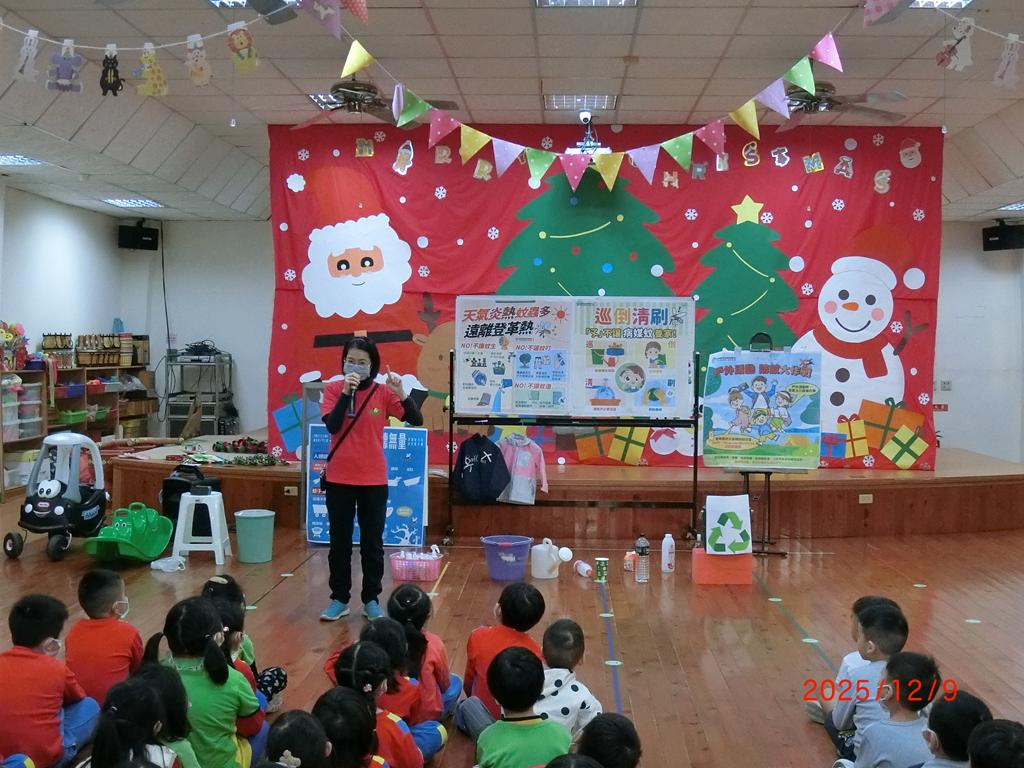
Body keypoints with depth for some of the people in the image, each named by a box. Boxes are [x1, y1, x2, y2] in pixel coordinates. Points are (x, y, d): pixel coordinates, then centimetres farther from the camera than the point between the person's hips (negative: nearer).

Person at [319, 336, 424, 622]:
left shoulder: (383, 392, -3)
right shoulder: (333, 389, -4)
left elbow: (416, 421, -10)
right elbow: (332, 426, -17)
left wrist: (401, 394, -24)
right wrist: (346, 391, -23)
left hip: (374, 480, 0)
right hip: (339, 478, 0)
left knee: (373, 543, 8)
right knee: (339, 542, 9)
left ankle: (371, 600, 19)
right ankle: (339, 599, 20)